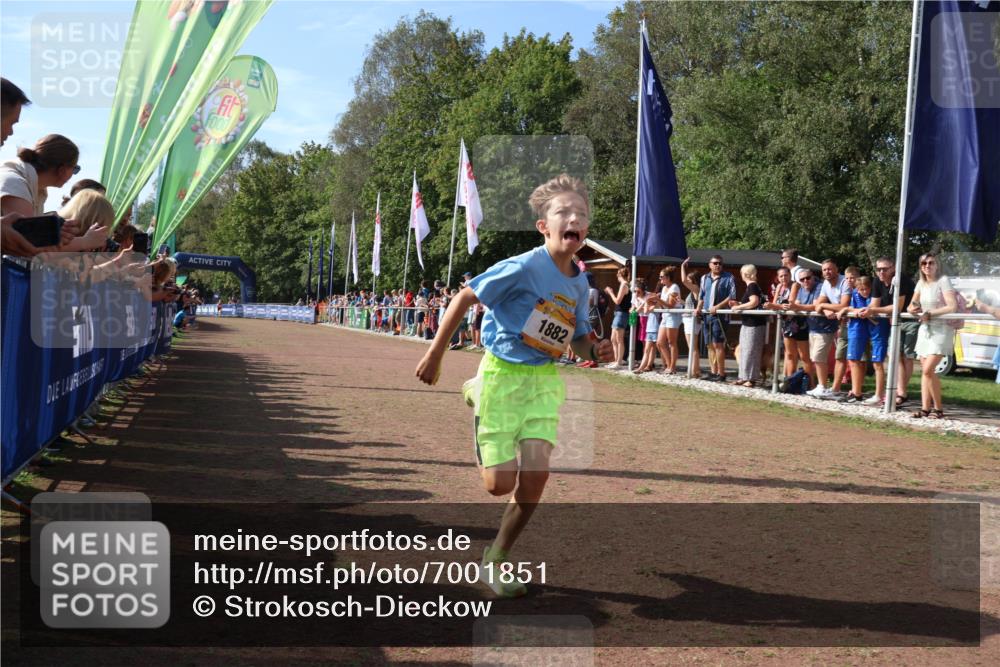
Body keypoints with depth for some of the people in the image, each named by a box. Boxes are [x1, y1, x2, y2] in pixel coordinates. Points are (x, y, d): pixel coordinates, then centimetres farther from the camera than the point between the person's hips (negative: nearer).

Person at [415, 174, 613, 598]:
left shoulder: (579, 283, 2)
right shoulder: (524, 268, -19)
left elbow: (579, 340, 14)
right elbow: (465, 298, -12)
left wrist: (596, 351, -10)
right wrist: (435, 355, -11)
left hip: (545, 379, 5)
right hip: (502, 373, -5)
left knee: (535, 476, -9)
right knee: (500, 483, -2)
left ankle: (494, 562, 13)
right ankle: (476, 397, 29)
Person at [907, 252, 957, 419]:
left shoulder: (943, 281, -9)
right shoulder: (921, 283, 11)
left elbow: (953, 307, -18)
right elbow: (912, 306, 17)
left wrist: (929, 313, -16)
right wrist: (912, 308, -7)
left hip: (941, 329, -7)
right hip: (925, 329, 7)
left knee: (928, 369, -16)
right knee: (924, 370, 4)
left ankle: (938, 408, -4)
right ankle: (925, 408, 7)